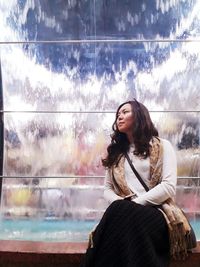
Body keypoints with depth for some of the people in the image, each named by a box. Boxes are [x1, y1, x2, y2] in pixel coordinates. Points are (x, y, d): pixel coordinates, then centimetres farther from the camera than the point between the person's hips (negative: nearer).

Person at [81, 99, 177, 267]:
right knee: (119, 210, -35)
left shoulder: (162, 146, 10)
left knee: (121, 218, -36)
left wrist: (135, 204, -14)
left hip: (155, 212, -3)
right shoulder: (116, 152, 23)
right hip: (123, 213, 3)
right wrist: (120, 203, -8)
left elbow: (169, 187, -4)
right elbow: (108, 189, 17)